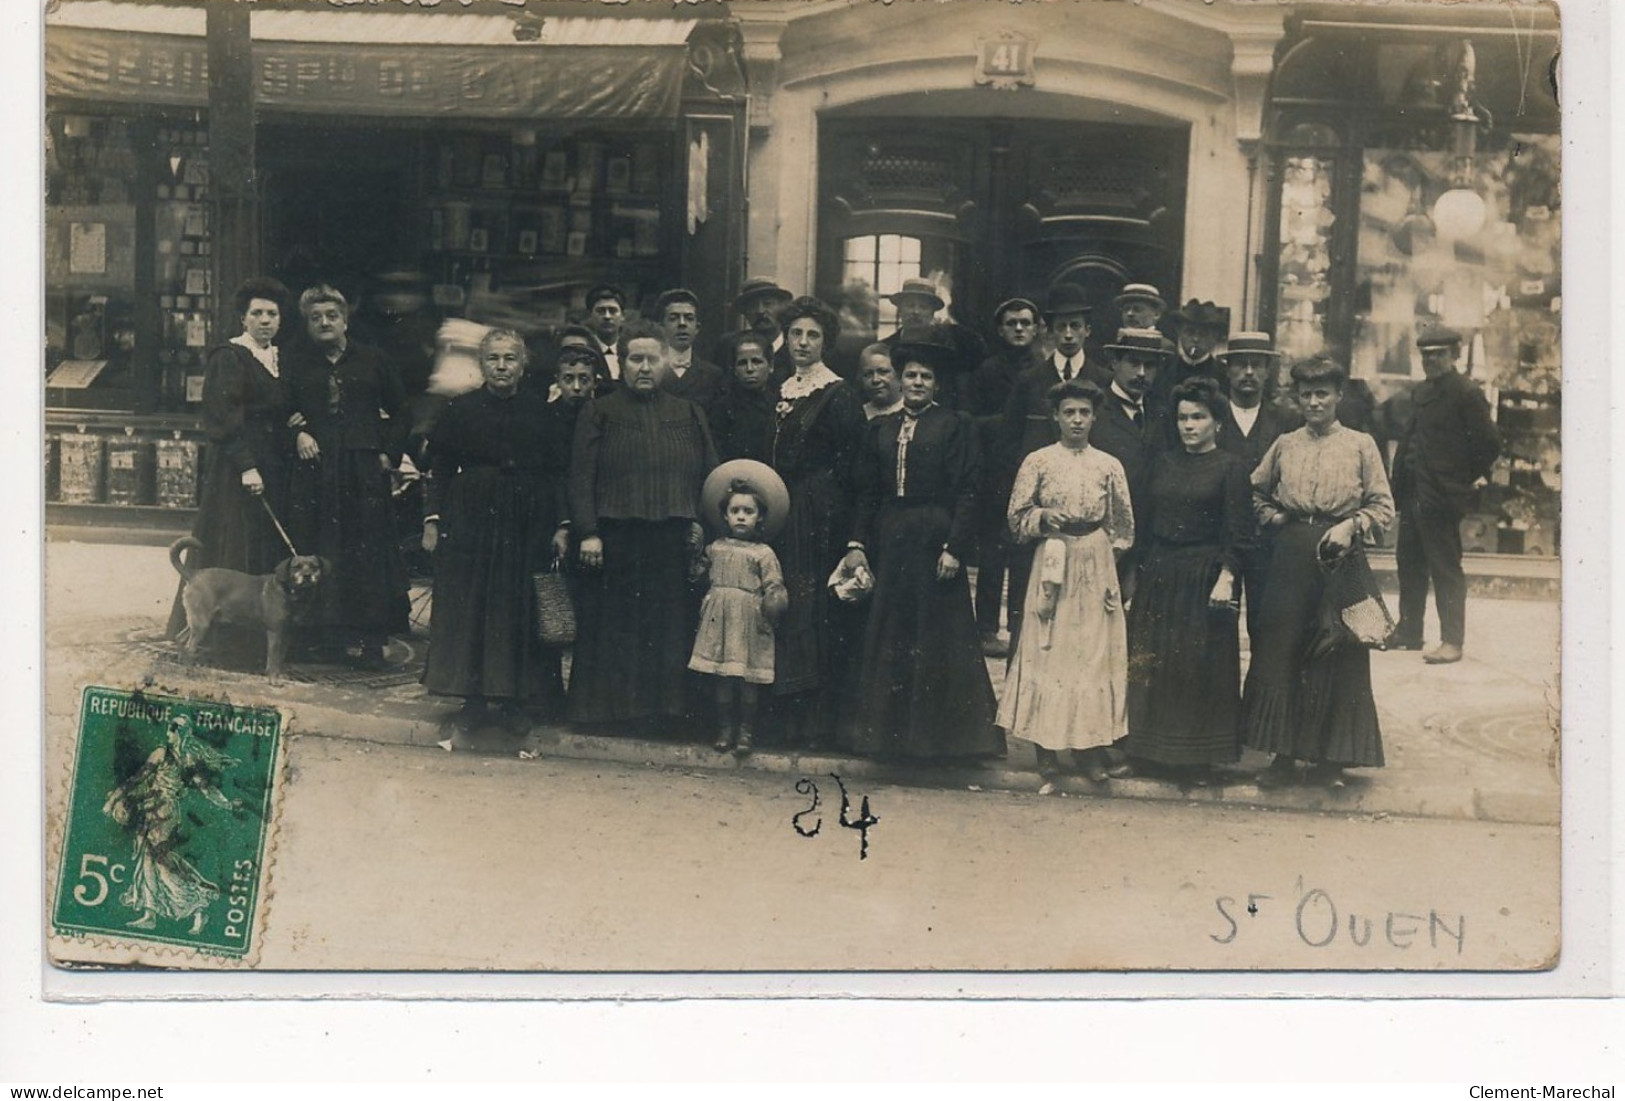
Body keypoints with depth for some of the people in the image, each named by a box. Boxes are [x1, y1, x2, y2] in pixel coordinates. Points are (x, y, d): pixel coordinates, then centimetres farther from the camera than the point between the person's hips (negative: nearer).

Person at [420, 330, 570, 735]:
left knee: (520, 609, 3)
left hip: (528, 525, 0)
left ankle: (516, 698, 12)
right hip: (470, 521, 0)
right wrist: (432, 519, -3)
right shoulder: (461, 410, 2)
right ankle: (474, 697, 11)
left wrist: (561, 524, -2)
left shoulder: (541, 411, 3)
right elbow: (439, 468, 4)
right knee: (467, 607, 2)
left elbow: (558, 472, 4)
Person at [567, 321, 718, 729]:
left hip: (672, 545, 2)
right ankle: (608, 707, 9)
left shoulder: (688, 416, 14)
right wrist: (587, 533, -11)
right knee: (612, 631, 1)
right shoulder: (599, 414, 6)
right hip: (614, 540, -2)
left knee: (668, 632, 3)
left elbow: (710, 477, 10)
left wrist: (702, 525, -4)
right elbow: (581, 477, -1)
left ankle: (665, 708, 10)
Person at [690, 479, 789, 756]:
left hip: (748, 621, -3)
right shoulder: (715, 548, 10)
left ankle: (746, 729, 12)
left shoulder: (763, 553, -2)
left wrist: (774, 601, -18)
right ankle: (725, 727, 15)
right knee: (722, 676, 5)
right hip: (719, 620, 3)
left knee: (747, 678, 1)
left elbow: (774, 588, -4)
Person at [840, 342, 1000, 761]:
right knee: (888, 636, 8)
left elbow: (966, 492, -6)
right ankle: (888, 731, 17)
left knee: (938, 638, 1)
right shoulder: (880, 428, 13)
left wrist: (954, 547, -14)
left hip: (935, 540, -4)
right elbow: (867, 491, 12)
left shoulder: (955, 425, -1)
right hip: (890, 542, 5)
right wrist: (857, 543, 3)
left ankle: (941, 734, 11)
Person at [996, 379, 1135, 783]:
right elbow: (1017, 518, 3)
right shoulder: (1037, 462, 1)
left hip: (1097, 564, 1)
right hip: (1052, 563, -1)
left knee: (1095, 651, 2)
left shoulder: (1109, 466, 5)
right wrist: (1043, 517, -14)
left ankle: (1090, 747, 8)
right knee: (1047, 650, -1)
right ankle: (1047, 746, 7)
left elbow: (1123, 523, 12)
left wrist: (1111, 560, 7)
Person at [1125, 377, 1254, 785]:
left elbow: (1238, 535, -8)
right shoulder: (1163, 464, 11)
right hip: (1159, 577, 5)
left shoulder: (1231, 468, -4)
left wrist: (1226, 579, -18)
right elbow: (1144, 522, 13)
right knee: (1150, 663, 6)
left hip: (1204, 579, -5)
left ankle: (1197, 758, 8)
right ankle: (1152, 751, 16)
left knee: (1200, 667, -1)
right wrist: (1139, 575, 9)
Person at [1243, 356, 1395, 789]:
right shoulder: (1284, 445, 11)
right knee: (1279, 652, 1)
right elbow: (1255, 492, 23)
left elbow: (1383, 506, 2)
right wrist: (1273, 519, 7)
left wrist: (1351, 526, -13)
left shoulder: (1360, 445, 4)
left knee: (1337, 656, 1)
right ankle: (1283, 756, 9)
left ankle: (1330, 759, 10)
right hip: (1290, 556, 2)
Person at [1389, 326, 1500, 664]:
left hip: (1441, 497, -8)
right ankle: (1408, 631, 24)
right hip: (1413, 494, 8)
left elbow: (1489, 444, -11)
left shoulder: (1466, 393, -10)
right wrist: (1401, 480, 12)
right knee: (1409, 562, 14)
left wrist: (1464, 479, -5)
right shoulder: (1421, 392, 14)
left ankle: (1452, 641, 0)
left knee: (1445, 568, -4)